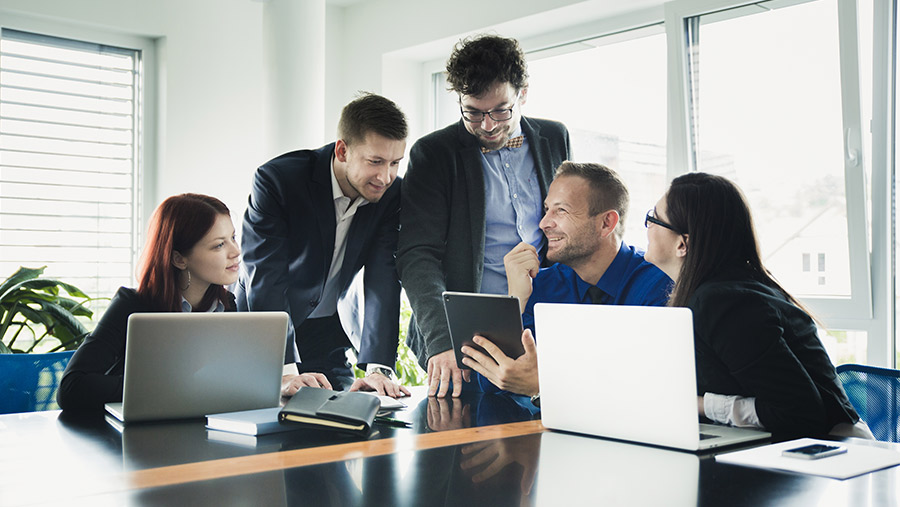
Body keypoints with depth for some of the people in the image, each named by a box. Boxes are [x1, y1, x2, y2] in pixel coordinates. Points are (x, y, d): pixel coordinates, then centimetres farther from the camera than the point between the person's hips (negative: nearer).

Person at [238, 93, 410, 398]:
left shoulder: (391, 194, -12)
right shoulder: (277, 179, -24)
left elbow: (383, 281, -18)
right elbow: (265, 281, -29)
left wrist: (378, 368, -29)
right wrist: (285, 371, -39)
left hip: (326, 338, 4)